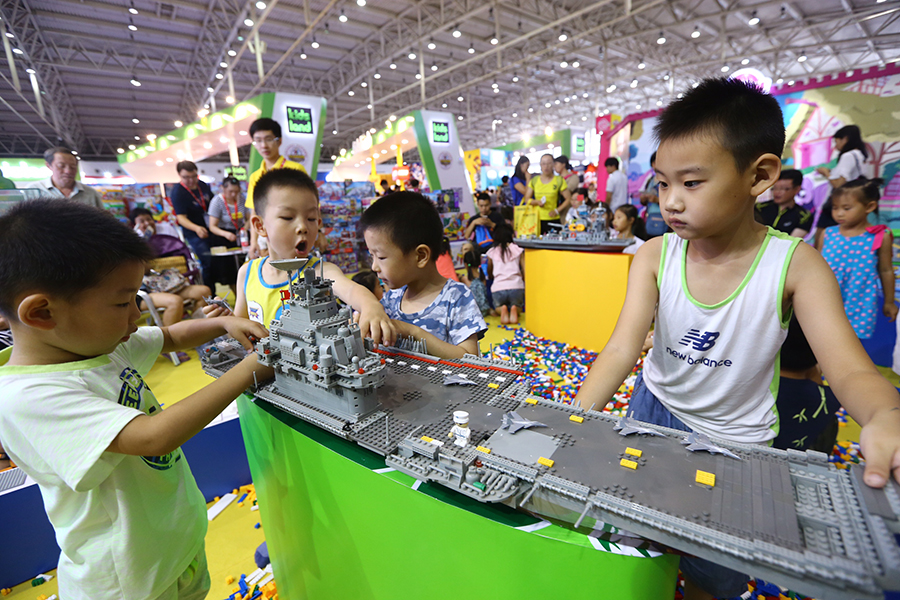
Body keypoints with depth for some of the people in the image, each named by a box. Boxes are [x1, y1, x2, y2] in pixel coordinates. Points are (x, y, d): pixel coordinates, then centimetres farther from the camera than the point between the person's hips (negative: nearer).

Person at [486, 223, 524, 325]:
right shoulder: (519, 250, 6)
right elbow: (525, 273, 6)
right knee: (519, 307, 29)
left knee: (497, 307, 30)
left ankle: (502, 309, -7)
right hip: (516, 287, 0)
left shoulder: (491, 252, 9)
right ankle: (514, 309, -8)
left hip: (498, 288, 0)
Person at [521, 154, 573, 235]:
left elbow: (569, 199, 3)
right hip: (537, 219, 2)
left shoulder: (559, 180, 3)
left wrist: (557, 211, -7)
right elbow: (526, 199, 11)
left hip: (553, 220, -2)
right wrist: (537, 202, -9)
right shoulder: (534, 180, 10)